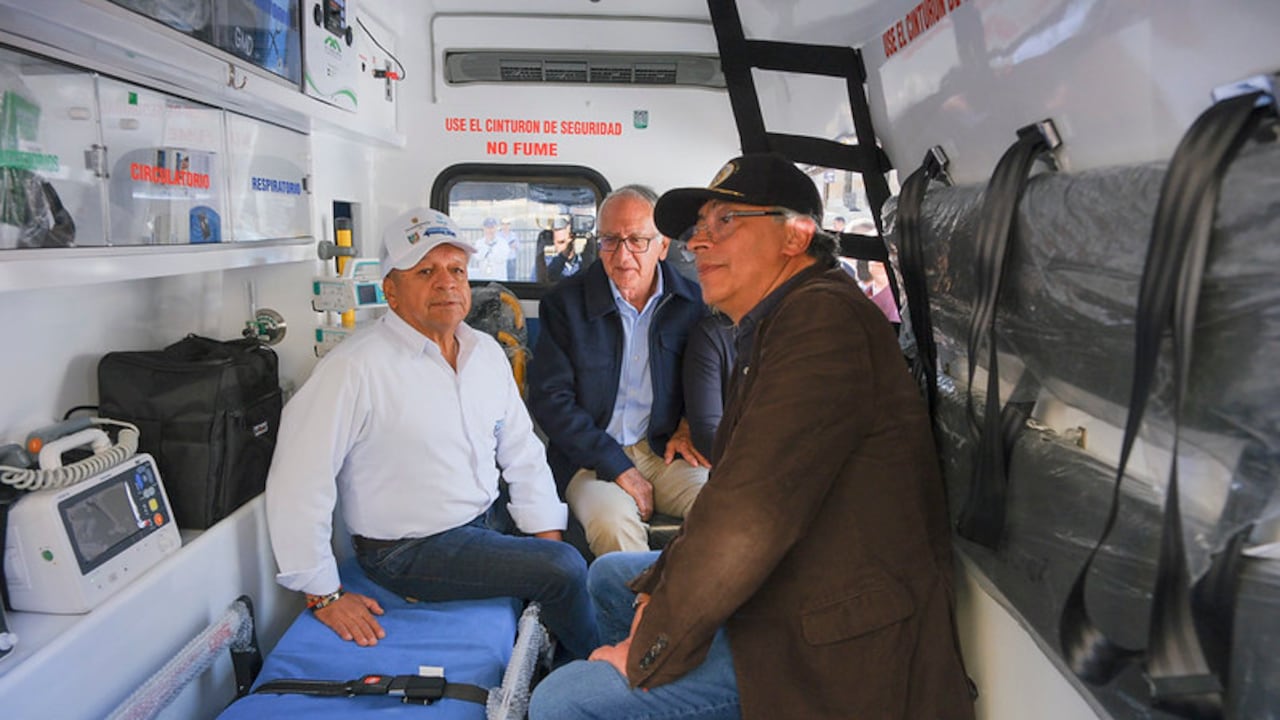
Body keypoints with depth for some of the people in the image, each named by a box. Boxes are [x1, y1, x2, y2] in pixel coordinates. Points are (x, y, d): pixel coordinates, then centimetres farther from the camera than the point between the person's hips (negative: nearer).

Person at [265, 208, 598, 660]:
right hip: (409, 550, -7)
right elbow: (297, 484, -20)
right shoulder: (355, 368, -19)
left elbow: (522, 452, 8)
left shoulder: (487, 351, 4)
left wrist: (548, 535, -1)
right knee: (566, 570, -16)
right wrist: (323, 594, -17)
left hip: (489, 519, 8)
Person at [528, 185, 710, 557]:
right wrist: (617, 467, -13)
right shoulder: (564, 302, -1)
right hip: (589, 458, -2)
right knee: (615, 525, -32)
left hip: (663, 450, 2)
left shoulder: (691, 301, 6)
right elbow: (549, 400, -6)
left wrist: (688, 428, 1)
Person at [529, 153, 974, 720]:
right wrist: (661, 586, 1)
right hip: (783, 592, 10)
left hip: (834, 646, -10)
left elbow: (752, 511, -27)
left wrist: (650, 653, -17)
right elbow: (733, 498, 13)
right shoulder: (770, 328, 12)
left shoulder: (824, 317, -22)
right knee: (609, 576, 23)